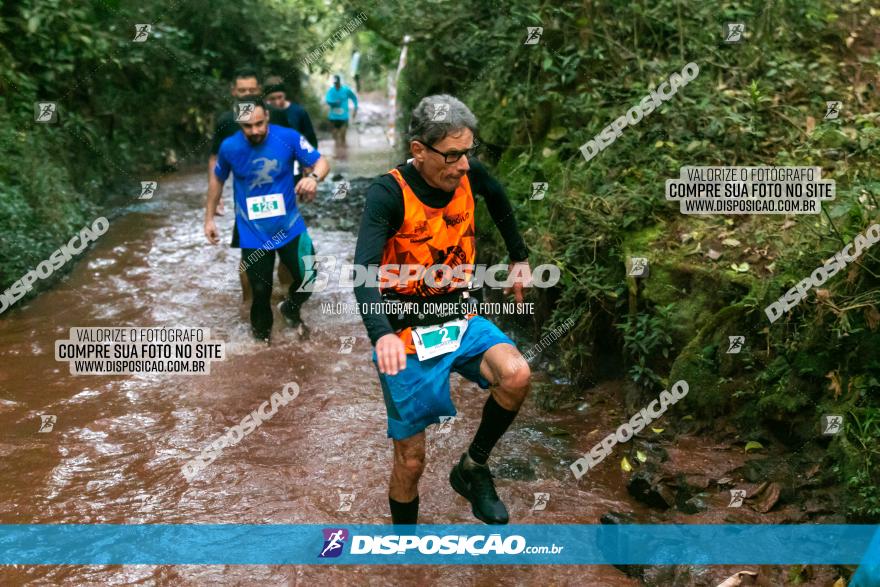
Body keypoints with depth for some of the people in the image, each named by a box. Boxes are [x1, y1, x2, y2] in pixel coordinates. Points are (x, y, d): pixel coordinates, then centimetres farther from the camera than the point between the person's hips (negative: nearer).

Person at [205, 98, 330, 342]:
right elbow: (218, 180, 6)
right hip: (253, 232, 0)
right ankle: (261, 330, 38)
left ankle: (290, 309, 37)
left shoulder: (288, 138, -16)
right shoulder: (230, 147, -12)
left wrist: (313, 177, -35)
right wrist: (209, 218, 11)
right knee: (261, 290, 6)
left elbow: (321, 162, -12)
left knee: (309, 278, 2)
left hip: (289, 225, 0)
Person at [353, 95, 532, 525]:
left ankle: (472, 468, 0)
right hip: (404, 332, -4)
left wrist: (520, 258, 22)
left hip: (457, 320, 4)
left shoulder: (469, 176, -6)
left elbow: (498, 199, 20)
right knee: (411, 459, 2)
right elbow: (364, 271, -33)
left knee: (516, 375, -26)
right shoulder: (388, 193, -21)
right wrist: (382, 335, -49)